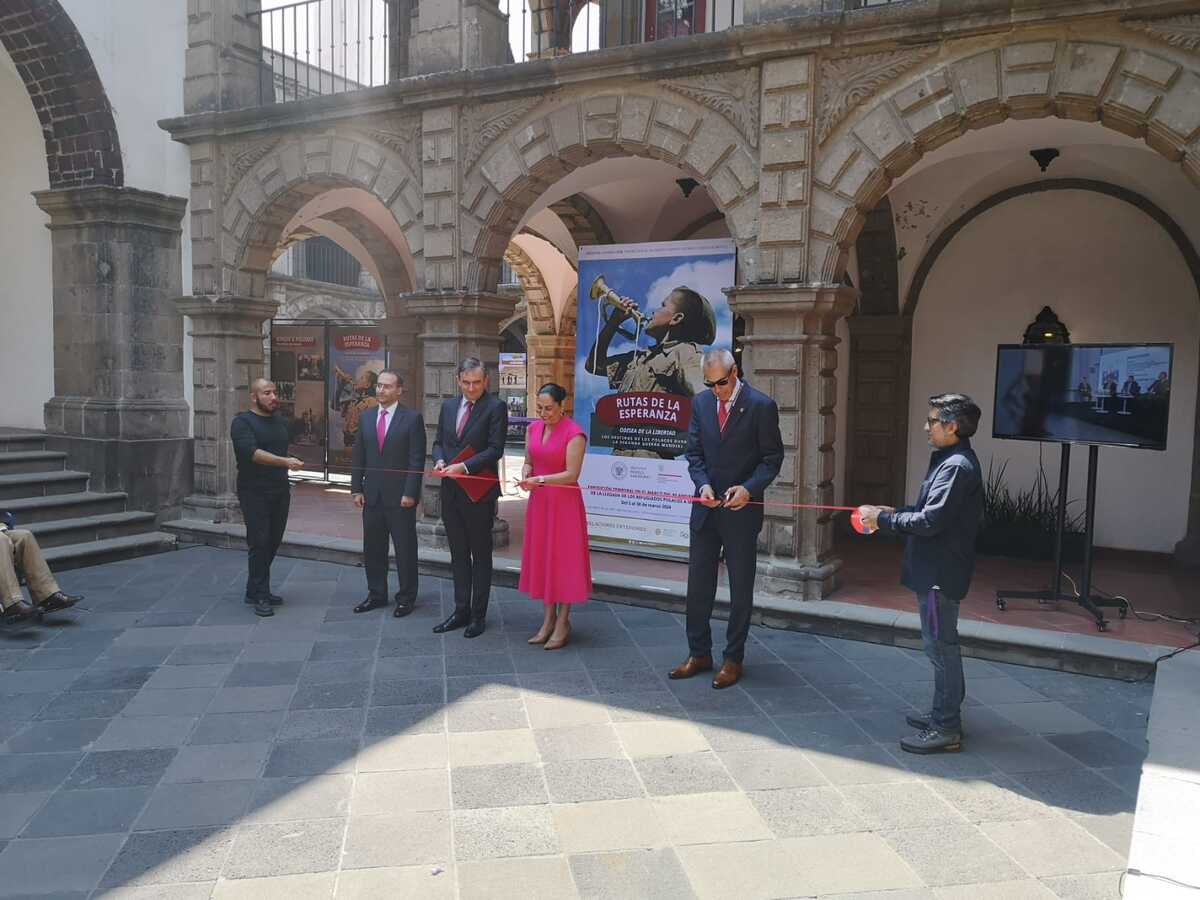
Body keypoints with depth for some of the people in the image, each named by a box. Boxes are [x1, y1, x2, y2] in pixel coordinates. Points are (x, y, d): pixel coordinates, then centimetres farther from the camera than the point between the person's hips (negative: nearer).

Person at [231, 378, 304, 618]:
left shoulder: (281, 422, 13)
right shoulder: (242, 422, -8)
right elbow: (252, 452, -22)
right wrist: (285, 461, -31)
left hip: (280, 491, 6)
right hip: (254, 492, -6)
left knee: (273, 542, 8)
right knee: (259, 543, -6)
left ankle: (254, 590, 21)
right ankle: (260, 596, 2)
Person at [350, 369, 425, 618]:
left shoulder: (412, 418, -6)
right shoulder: (366, 417, 9)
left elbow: (417, 459, -9)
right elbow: (358, 456, 11)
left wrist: (410, 493, -14)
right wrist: (356, 489, 4)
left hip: (400, 496, -5)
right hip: (372, 495, 5)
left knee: (405, 550, 4)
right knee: (372, 549, 12)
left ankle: (406, 598, 16)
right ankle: (376, 594, 25)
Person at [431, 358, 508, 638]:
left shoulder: (496, 407, -7)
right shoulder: (448, 406, 12)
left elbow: (495, 449, -13)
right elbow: (439, 441, 17)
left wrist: (464, 466, -20)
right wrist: (439, 461, -5)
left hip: (479, 492, -6)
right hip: (451, 491, 6)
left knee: (481, 555, 6)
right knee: (458, 554, 14)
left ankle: (478, 615, 15)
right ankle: (461, 611, 24)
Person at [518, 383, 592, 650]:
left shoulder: (574, 434, -14)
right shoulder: (533, 429, 7)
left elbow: (572, 474, -16)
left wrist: (539, 479, -23)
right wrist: (526, 473, -6)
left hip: (564, 502, -6)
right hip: (538, 501, 7)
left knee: (564, 558, 1)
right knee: (541, 557, 10)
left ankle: (563, 623, 11)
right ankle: (548, 619, 21)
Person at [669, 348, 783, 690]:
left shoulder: (761, 405, -10)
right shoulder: (700, 402, 3)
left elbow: (772, 457, -6)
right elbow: (694, 453, 7)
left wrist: (749, 488, -21)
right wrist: (703, 485, -11)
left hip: (742, 509, -4)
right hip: (706, 508, 4)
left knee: (741, 588, 8)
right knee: (698, 584, 11)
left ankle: (733, 659, 20)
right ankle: (699, 653, 25)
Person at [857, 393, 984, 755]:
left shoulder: (957, 466, -20)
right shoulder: (952, 461, 12)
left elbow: (929, 521, -25)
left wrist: (882, 519, -16)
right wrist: (893, 512, 8)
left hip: (940, 573, -10)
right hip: (936, 570, 10)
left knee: (941, 647, -2)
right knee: (942, 646, 19)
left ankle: (946, 730, 8)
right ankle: (945, 714, 32)